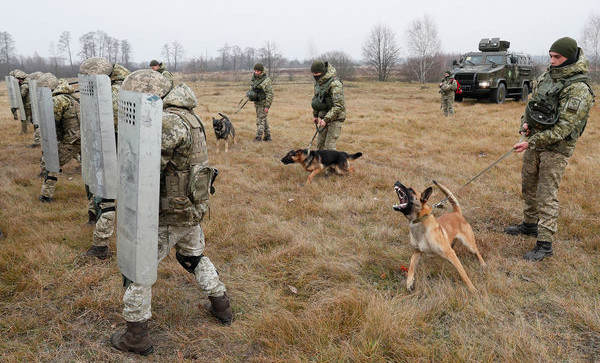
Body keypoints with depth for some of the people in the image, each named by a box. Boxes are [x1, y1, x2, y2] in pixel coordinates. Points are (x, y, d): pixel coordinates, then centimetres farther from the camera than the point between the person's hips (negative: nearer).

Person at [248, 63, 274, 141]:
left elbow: (270, 94, -17)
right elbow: (251, 89, 23)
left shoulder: (266, 80, -15)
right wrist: (250, 94, 3)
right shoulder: (254, 79, 8)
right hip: (257, 103, 8)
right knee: (264, 119, 13)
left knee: (260, 120, -8)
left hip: (263, 103, -8)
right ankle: (268, 136, 21)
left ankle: (258, 137, -4)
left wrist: (267, 106, -20)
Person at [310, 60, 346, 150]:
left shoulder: (334, 84, -21)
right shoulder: (318, 82, 5)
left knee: (329, 146, -10)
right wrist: (315, 114, 21)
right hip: (324, 117, 8)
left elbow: (338, 106, -24)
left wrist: (326, 119, -26)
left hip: (335, 118, -8)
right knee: (320, 144, 11)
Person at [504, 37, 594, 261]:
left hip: (556, 146, -8)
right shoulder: (547, 76, 5)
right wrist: (525, 122, -2)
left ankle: (545, 244, 1)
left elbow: (564, 127, -24)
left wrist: (532, 142, -28)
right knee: (528, 185, 19)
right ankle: (530, 224, 38)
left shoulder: (578, 90, -19)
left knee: (547, 194, -6)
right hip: (535, 140, 8)